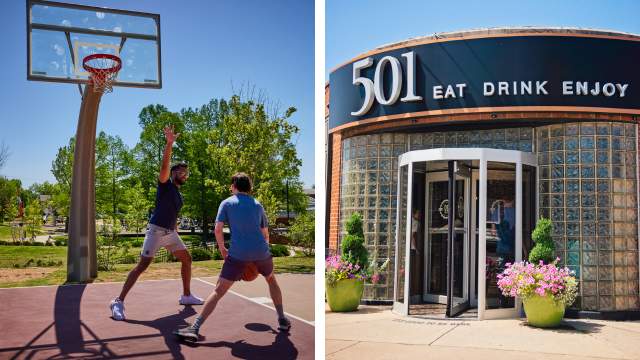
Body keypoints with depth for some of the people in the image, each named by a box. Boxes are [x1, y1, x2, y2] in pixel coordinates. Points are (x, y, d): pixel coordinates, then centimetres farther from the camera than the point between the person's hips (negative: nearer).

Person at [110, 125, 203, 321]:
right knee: (142, 266, -13)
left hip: (171, 233, 8)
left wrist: (175, 231, 23)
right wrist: (169, 143, -37)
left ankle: (186, 296, 23)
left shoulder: (178, 194, 18)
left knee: (187, 259, 11)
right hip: (156, 231, -8)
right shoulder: (165, 184, -5)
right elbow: (164, 166, -24)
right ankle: (119, 302, -10)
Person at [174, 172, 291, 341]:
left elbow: (218, 229, -2)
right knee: (271, 280, 29)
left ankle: (195, 328, -7)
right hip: (261, 251, 3)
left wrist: (222, 248, 14)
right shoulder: (257, 205, 17)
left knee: (219, 290, 2)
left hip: (238, 253, -3)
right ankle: (282, 320, 29)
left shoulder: (227, 203, 9)